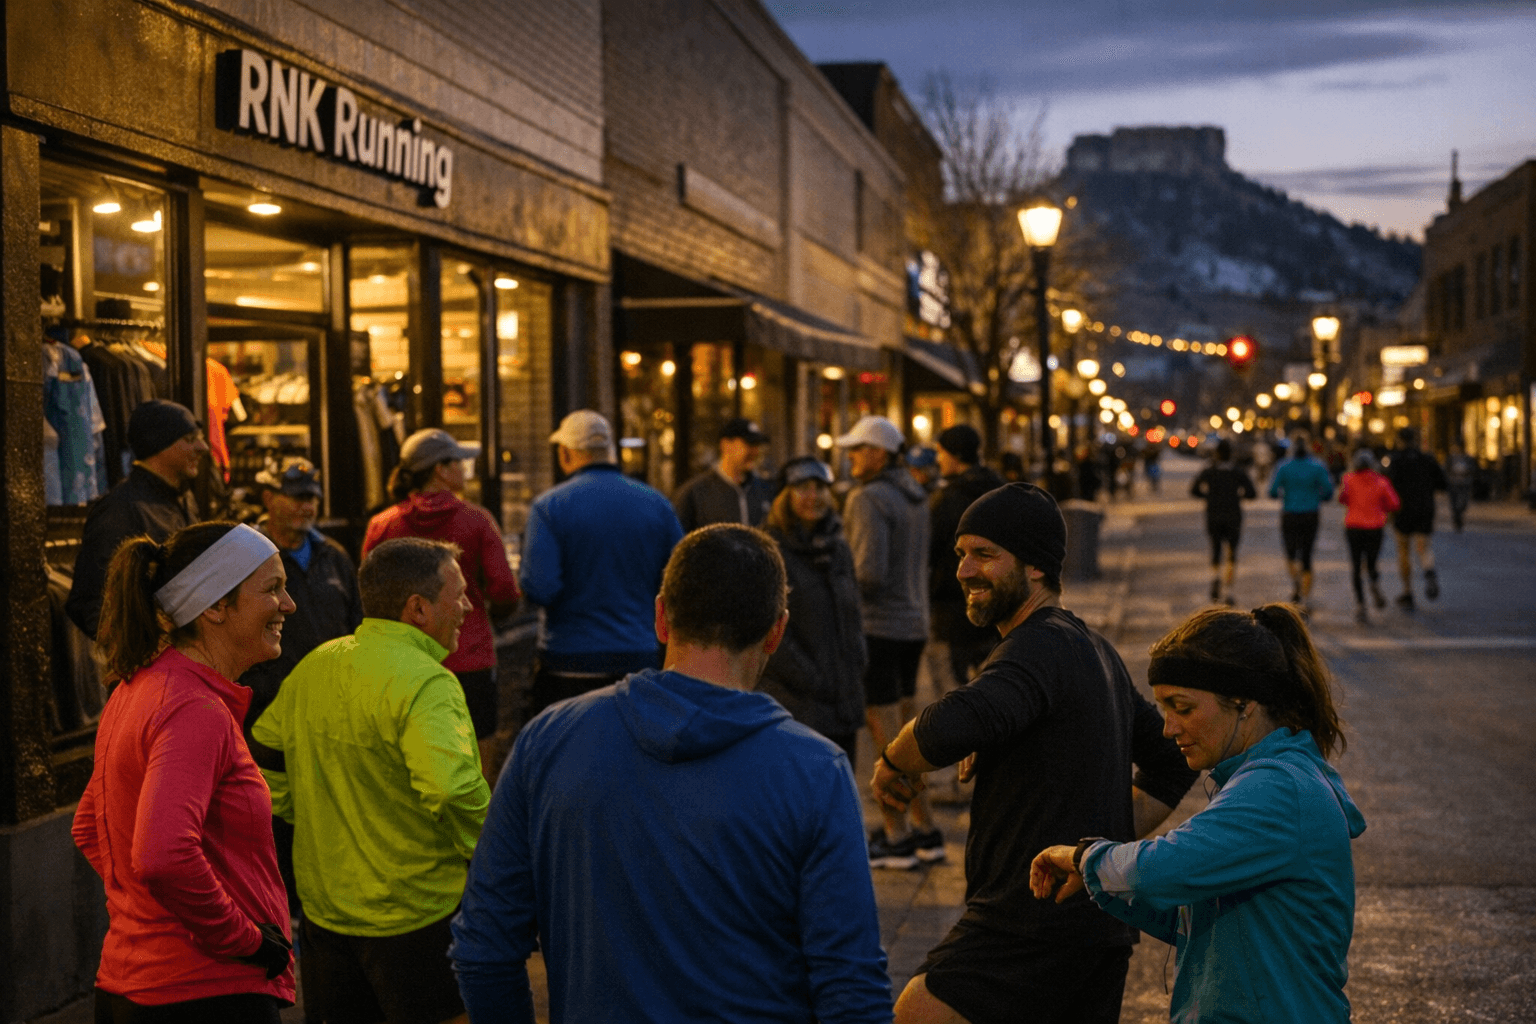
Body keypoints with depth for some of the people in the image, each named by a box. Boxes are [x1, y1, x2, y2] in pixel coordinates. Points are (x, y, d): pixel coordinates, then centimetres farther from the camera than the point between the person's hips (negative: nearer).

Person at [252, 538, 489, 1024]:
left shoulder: (314, 666, 6)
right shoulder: (425, 683, -20)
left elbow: (264, 756, 15)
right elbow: (453, 791, -33)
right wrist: (489, 854, -16)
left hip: (323, 909, 8)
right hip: (414, 919, -7)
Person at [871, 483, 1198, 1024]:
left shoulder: (1040, 647, -15)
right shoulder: (1095, 650, 17)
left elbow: (956, 725, -34)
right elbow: (1172, 759, 27)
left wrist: (893, 763, -14)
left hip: (1032, 927, -10)